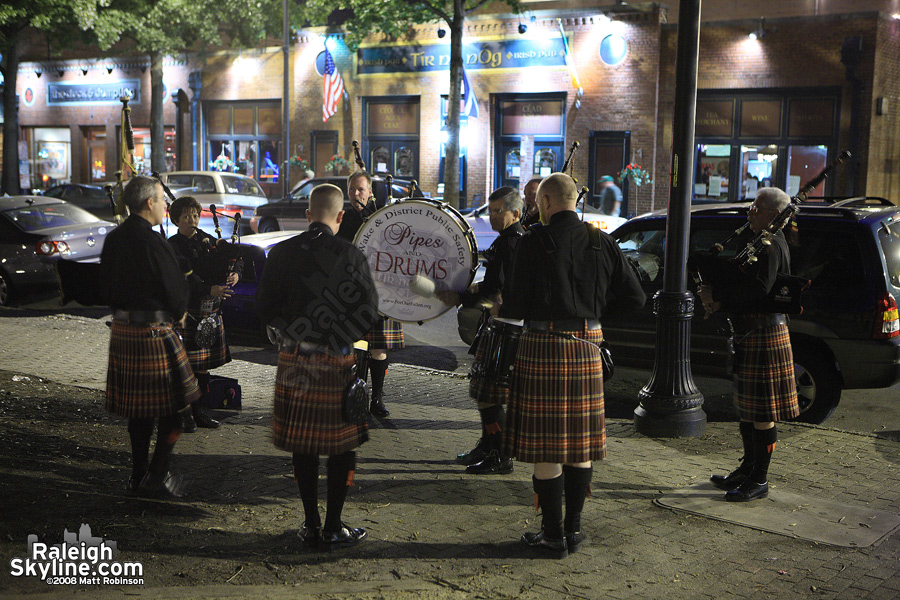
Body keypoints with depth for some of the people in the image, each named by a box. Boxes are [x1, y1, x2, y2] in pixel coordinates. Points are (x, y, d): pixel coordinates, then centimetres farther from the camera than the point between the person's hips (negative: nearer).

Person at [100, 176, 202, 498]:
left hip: (122, 330, 8)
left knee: (137, 406, 16)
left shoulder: (113, 240, 8)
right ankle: (158, 476, 4)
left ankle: (139, 473, 23)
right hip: (155, 332, -8)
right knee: (171, 405, 3)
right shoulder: (153, 242, -17)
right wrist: (177, 314, 8)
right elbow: (177, 291, -13)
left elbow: (107, 286, 17)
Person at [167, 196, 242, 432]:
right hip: (187, 312, -6)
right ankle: (185, 415, 8)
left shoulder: (207, 239, 12)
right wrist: (210, 289, -33)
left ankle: (198, 411, 22)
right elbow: (186, 277, -20)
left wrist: (235, 273, -11)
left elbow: (236, 258, 11)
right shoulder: (173, 246, -6)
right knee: (186, 365, -3)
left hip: (212, 311, 6)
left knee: (204, 365, 11)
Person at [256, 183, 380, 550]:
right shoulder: (352, 257, -10)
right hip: (338, 362, -3)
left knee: (303, 446, 13)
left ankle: (311, 525, 22)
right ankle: (333, 528, 15)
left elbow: (264, 309, 2)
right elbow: (369, 315, -8)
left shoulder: (282, 253, -2)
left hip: (294, 363, 3)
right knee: (341, 446, 8)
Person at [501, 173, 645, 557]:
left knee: (546, 445, 3)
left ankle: (553, 535, 9)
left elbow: (516, 305, -10)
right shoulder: (601, 242, 5)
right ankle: (573, 528, 20)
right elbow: (634, 298, 6)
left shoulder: (534, 242, -9)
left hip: (542, 348, -4)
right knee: (581, 442, 13)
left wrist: (500, 308, 12)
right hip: (587, 349, 5)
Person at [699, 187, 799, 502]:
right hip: (749, 332, 10)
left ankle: (759, 481, 4)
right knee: (747, 405, 17)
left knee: (761, 411, -3)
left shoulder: (771, 246, -15)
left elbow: (759, 289, -26)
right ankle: (748, 468, 29)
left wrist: (717, 295, -18)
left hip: (764, 334, -10)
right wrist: (720, 302, 2)